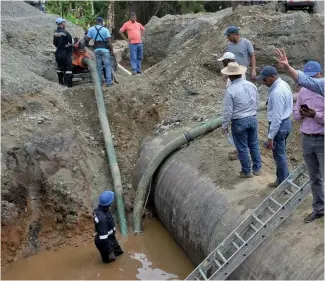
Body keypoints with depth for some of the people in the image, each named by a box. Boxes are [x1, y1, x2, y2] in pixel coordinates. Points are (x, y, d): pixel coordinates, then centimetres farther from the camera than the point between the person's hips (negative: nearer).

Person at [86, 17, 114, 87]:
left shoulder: (91, 29, 3)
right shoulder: (105, 30, -6)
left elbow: (87, 39, 1)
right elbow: (109, 41, -11)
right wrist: (112, 51, -6)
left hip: (96, 49, 3)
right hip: (105, 49, -3)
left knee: (98, 66, 11)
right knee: (107, 65, 3)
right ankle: (108, 81, -1)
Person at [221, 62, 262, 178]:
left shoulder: (230, 90, -19)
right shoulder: (251, 85, -2)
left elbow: (228, 111, -15)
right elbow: (257, 104, 9)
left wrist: (225, 126, -3)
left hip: (239, 122, -5)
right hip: (253, 119, 6)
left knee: (242, 148, 10)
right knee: (254, 145, 19)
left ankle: (246, 171, 22)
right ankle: (257, 169, 29)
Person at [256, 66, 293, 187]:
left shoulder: (277, 93, -27)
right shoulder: (283, 84, 4)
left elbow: (277, 117, -27)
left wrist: (270, 137, -24)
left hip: (279, 125, -10)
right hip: (286, 122, 10)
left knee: (279, 155, 5)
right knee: (280, 154, 20)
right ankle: (282, 179, 33)